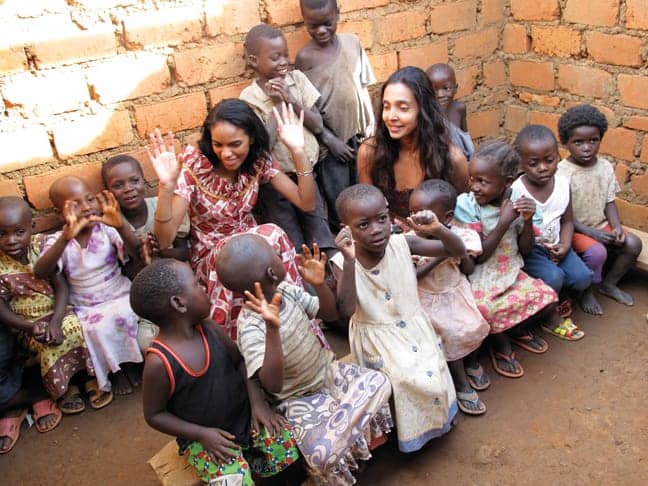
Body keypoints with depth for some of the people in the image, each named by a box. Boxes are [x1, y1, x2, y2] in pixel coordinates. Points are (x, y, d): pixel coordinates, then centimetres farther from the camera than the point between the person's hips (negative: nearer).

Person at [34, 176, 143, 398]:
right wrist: (65, 238, -41)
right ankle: (114, 371, 1)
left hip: (120, 296, 0)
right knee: (98, 327, -27)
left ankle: (128, 361, -1)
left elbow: (137, 254, -21)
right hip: (85, 308, 0)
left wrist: (121, 226, -41)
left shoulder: (107, 229, -8)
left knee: (120, 316, -29)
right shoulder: (57, 241, -7)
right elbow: (40, 273, -26)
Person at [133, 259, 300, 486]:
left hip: (245, 416, 5)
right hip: (205, 437, -4)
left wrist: (257, 401, -9)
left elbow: (240, 360, 3)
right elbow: (154, 415, -11)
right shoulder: (159, 362, -23)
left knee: (293, 447, -9)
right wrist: (202, 434, -17)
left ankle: (242, 464, 14)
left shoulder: (208, 327, -8)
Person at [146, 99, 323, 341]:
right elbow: (165, 240, -24)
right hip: (209, 257, -3)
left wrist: (298, 151, -22)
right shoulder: (195, 169, -19)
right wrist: (166, 185, -39)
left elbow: (307, 203, -11)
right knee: (271, 237, -31)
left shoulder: (259, 161, -8)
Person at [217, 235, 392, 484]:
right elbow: (273, 385, -38)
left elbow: (330, 314, 4)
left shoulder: (288, 291, -9)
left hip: (328, 372, 6)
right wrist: (272, 328, -49)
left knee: (379, 382, -13)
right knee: (323, 454, -27)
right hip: (300, 400, -6)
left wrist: (319, 284, -16)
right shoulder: (251, 327, -28)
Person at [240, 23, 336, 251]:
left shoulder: (297, 79, -1)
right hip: (275, 183, -3)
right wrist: (276, 104, -18)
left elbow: (317, 125, -5)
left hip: (306, 174, 3)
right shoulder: (250, 98, -12)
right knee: (294, 247, 6)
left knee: (321, 240, 9)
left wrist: (290, 100, -17)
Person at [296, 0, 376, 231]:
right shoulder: (305, 57, -12)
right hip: (331, 139, -4)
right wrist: (330, 140, -12)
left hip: (359, 133, 4)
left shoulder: (352, 42, 0)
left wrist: (371, 126, 4)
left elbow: (363, 87, 7)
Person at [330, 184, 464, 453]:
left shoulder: (403, 244, -9)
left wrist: (438, 229, -24)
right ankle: (410, 432, 11)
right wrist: (350, 260, -39)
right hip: (377, 338, -3)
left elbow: (458, 252, -3)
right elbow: (347, 311, -31)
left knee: (433, 377, -8)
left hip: (414, 328, 3)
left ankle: (436, 421, 25)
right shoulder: (343, 262, -16)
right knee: (410, 381, -19)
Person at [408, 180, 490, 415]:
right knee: (452, 334, -13)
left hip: (456, 291, 3)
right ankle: (462, 385, 9)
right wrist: (437, 258, -29)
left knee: (474, 326, -5)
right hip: (430, 298, -3)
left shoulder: (458, 236, -10)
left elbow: (469, 270, 0)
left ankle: (471, 363, 30)